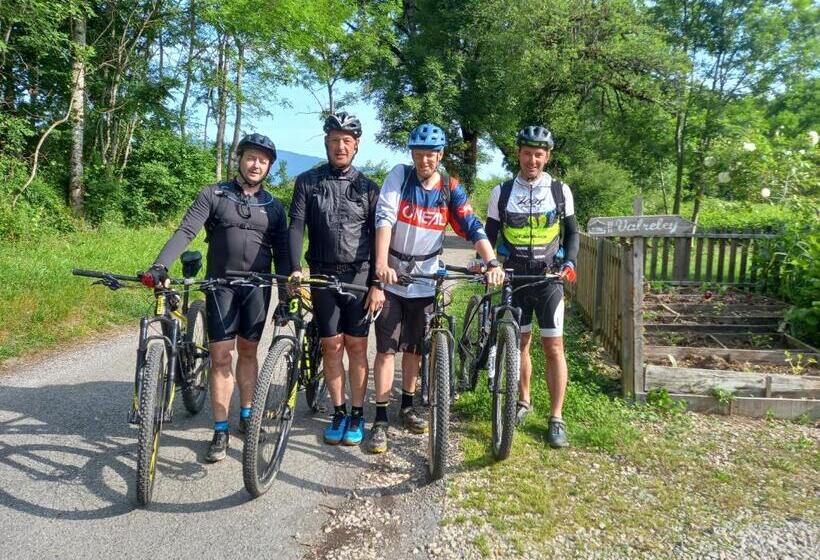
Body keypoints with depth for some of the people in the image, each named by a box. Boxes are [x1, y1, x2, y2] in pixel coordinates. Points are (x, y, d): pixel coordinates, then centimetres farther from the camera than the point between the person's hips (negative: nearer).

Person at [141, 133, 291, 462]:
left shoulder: (273, 207, 8)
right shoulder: (214, 195, 0)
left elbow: (282, 252, 6)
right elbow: (185, 232, -11)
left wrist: (285, 296, -1)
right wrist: (160, 266, -26)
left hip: (257, 287, 2)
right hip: (221, 286, -2)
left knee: (248, 351, 12)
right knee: (220, 356, -2)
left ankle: (246, 416, 28)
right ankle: (221, 431, 6)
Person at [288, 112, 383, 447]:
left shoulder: (367, 187, 4)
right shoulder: (307, 182, 5)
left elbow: (377, 237, 1)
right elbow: (296, 227, -4)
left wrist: (378, 284, -6)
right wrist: (295, 268, -19)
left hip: (359, 276, 0)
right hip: (323, 276, 1)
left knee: (356, 346, 3)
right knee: (331, 345, 5)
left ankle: (357, 414, 15)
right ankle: (339, 412, 19)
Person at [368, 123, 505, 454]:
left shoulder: (450, 189, -2)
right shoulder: (399, 176, -8)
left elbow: (473, 228, -10)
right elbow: (384, 218, -19)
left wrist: (492, 263, -26)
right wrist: (381, 263, -32)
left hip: (425, 280, 2)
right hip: (390, 277, -2)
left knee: (414, 348, 13)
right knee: (387, 349, -2)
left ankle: (407, 406, 31)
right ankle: (381, 419, 6)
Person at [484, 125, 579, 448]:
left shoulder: (560, 191, 1)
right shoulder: (502, 192, 2)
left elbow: (572, 231, 7)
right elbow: (490, 232, 7)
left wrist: (569, 263, -8)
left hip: (549, 278, -1)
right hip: (514, 278, 1)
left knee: (553, 347, -3)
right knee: (520, 342, 10)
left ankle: (556, 418, 5)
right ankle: (524, 401, 29)